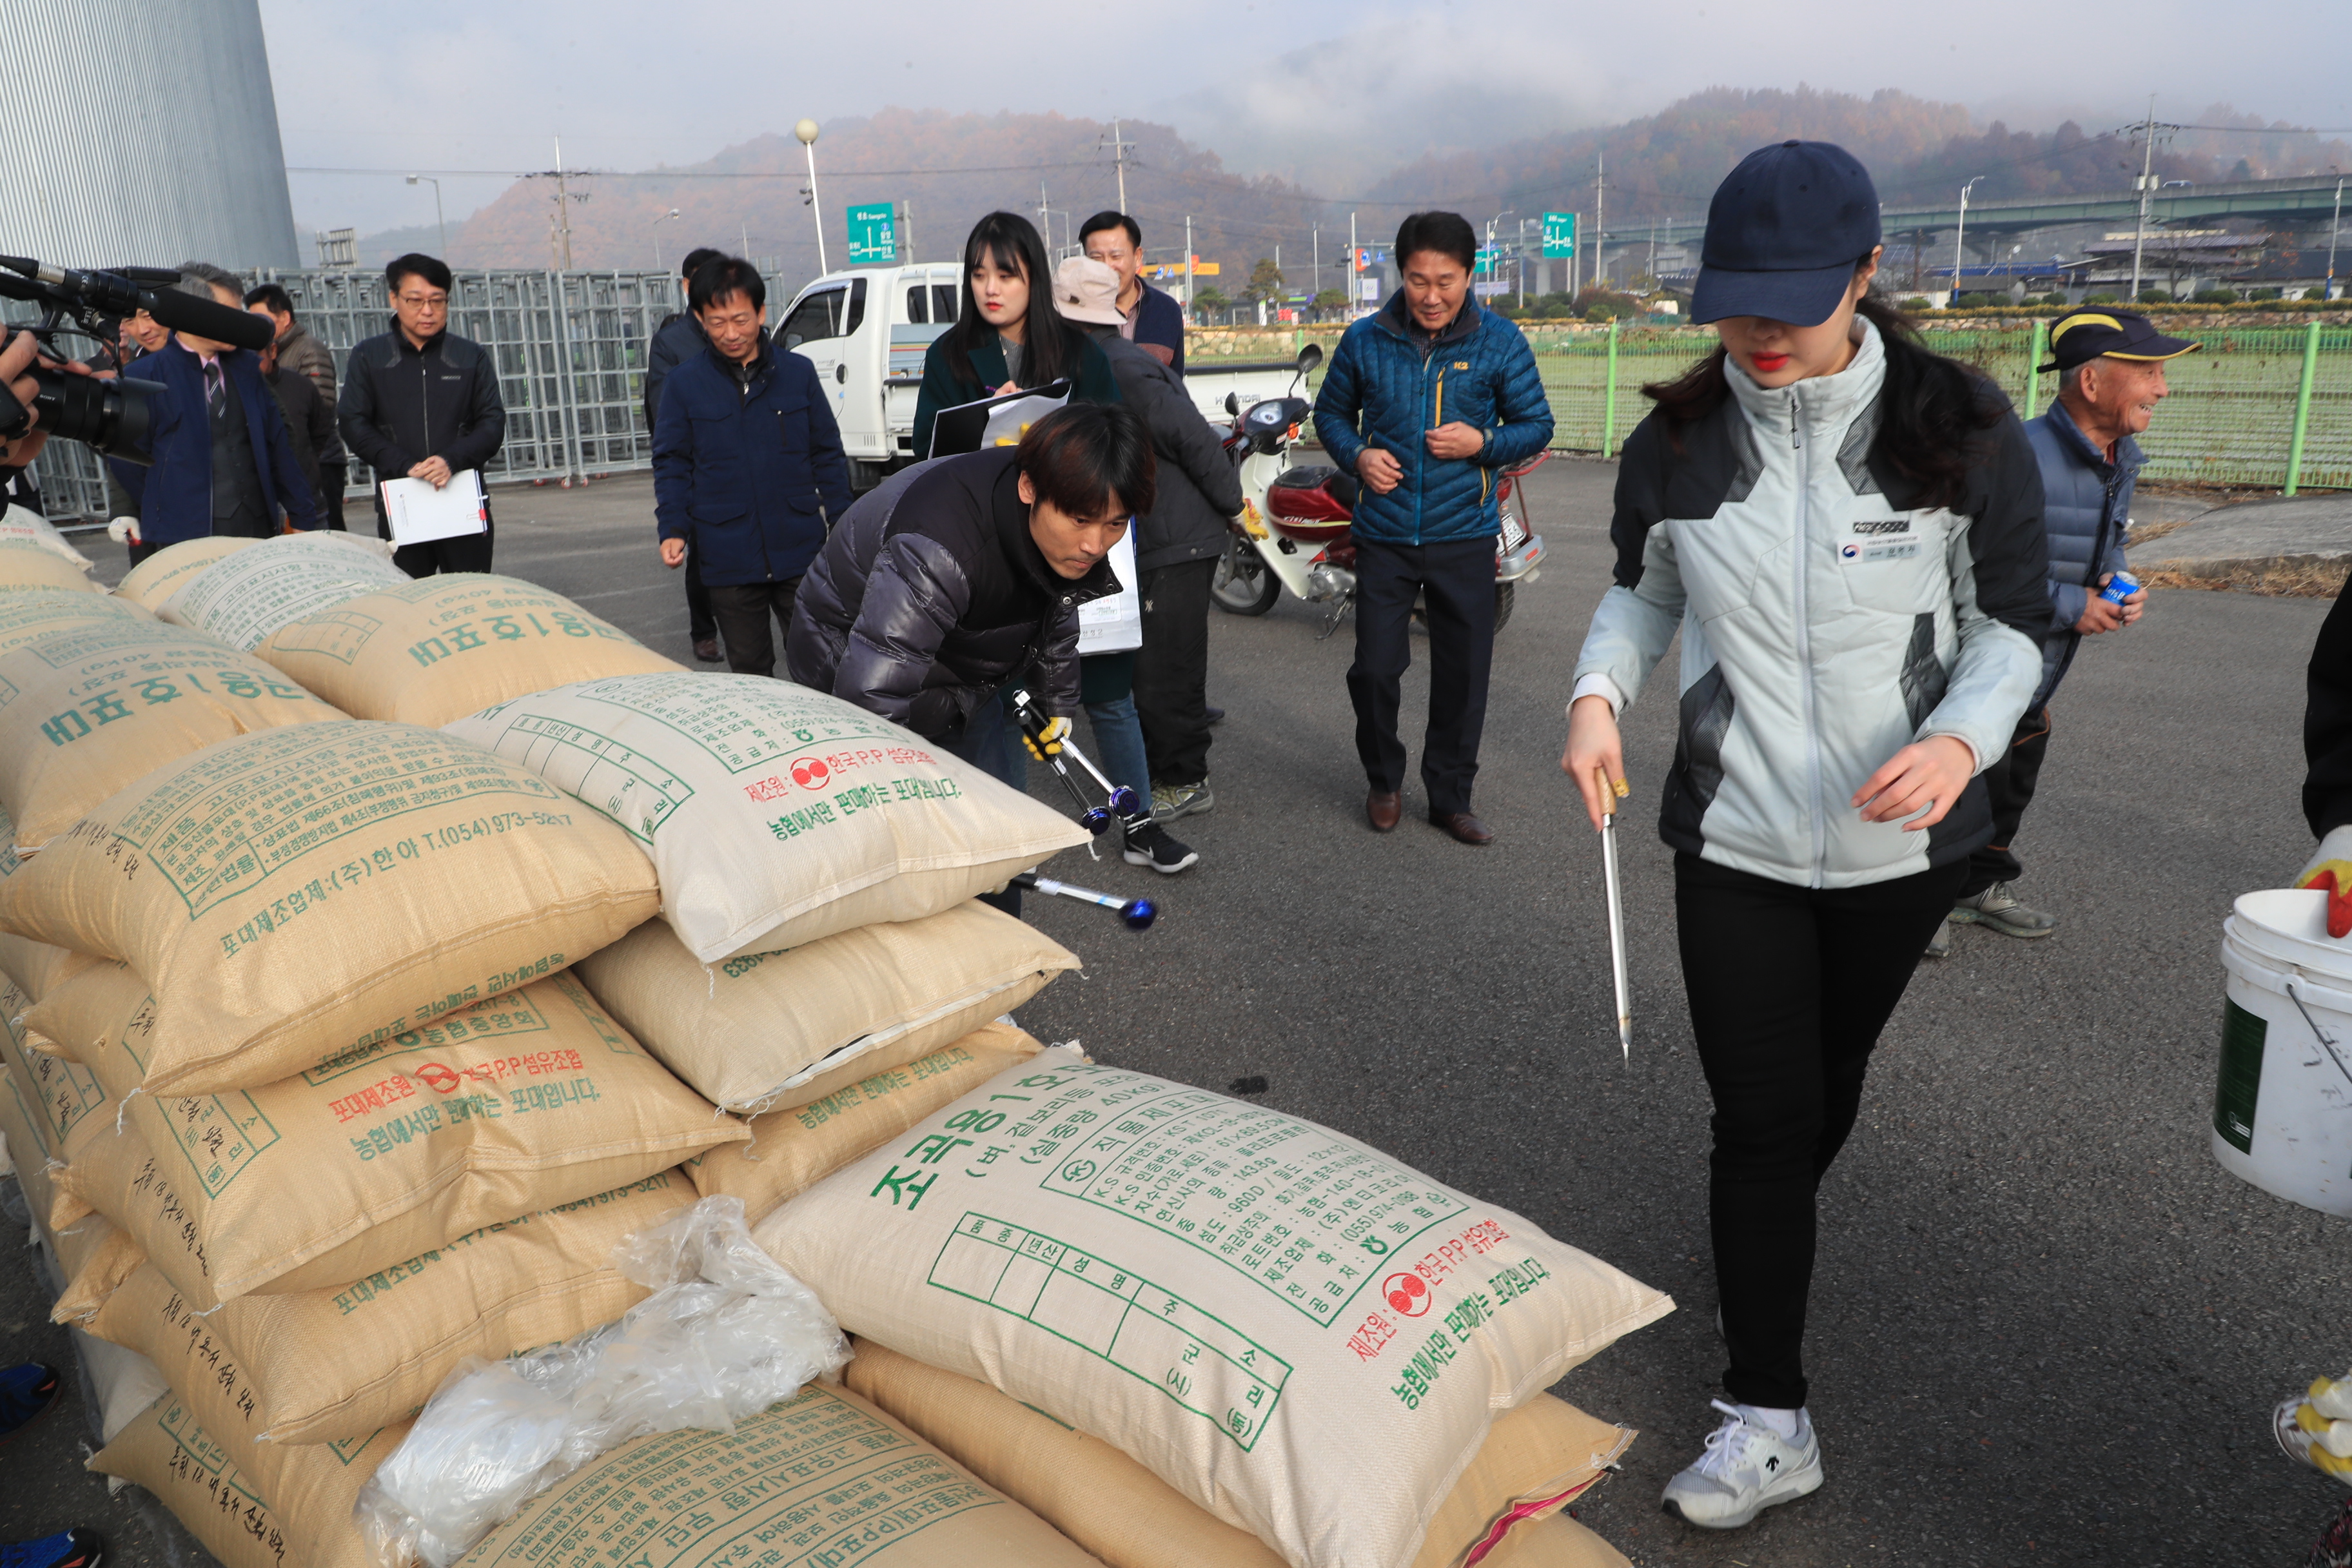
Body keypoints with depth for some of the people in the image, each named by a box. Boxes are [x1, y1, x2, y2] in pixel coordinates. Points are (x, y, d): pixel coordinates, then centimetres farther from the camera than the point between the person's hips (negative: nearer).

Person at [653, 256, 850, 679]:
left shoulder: (798, 373, 3)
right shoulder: (683, 384, 1)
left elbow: (828, 455, 8)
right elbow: (672, 465, 5)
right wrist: (673, 529, -9)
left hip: (800, 550, 0)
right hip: (729, 560, 0)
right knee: (750, 671, 12)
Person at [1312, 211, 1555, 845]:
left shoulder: (1500, 341, -1)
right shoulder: (1365, 340, 1)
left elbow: (1537, 424, 6)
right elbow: (1331, 410, 14)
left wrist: (1484, 443, -14)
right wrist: (1357, 455, -6)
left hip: (1465, 536, 0)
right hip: (1384, 534, 0)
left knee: (1463, 675, 6)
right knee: (1374, 669, 0)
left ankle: (1450, 797, 23)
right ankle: (1383, 779, 26)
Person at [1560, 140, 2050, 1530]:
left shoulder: (1960, 430, -11)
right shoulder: (1678, 443, -6)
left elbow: (2012, 621, -5)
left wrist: (1963, 737, -25)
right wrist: (1599, 692, -12)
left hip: (1902, 841, 0)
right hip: (1737, 841, 0)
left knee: (1831, 1080, 21)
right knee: (1760, 1117, 0)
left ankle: (1769, 1243, 52)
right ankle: (1770, 1418, 12)